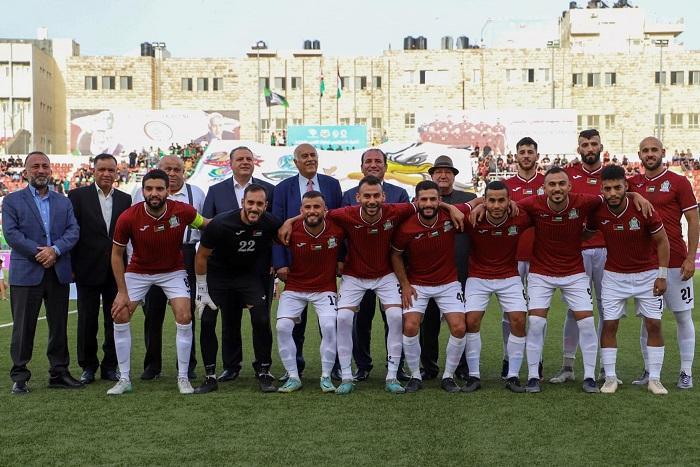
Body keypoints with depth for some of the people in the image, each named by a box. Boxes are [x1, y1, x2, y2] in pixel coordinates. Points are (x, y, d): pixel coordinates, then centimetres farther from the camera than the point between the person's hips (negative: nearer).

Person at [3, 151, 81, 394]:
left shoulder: (64, 202, 14)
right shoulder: (12, 200, 4)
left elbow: (73, 231, 2)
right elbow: (11, 233, -7)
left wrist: (55, 250, -15)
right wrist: (38, 252, -17)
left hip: (59, 273, 3)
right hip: (26, 273, -3)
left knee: (59, 325, 9)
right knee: (23, 327, 1)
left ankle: (59, 372, 18)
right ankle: (19, 377, 10)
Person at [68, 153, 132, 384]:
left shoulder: (125, 199, 8)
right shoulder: (77, 196, 0)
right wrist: (71, 266, -7)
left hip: (116, 270, 2)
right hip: (88, 269, -2)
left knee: (114, 320, 7)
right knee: (87, 321, 6)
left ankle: (110, 366, 18)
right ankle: (88, 366, 19)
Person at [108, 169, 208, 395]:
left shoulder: (182, 211, -23)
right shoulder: (128, 218, -23)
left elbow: (206, 225, 1)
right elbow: (117, 254, -9)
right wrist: (122, 292, -11)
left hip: (174, 271, 0)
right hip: (138, 272, 1)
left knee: (184, 318, -13)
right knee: (120, 317, -7)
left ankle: (183, 378, 3)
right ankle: (124, 379, 6)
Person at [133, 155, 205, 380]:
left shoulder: (196, 194, 10)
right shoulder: (143, 194, 8)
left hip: (186, 256, 0)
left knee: (186, 311, 3)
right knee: (153, 311, 3)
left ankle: (187, 365, 13)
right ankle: (152, 365, 14)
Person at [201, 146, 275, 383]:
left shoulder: (269, 190, 4)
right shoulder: (216, 191, 7)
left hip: (261, 264, -1)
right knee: (230, 317, 7)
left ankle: (262, 365, 15)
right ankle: (231, 366, 17)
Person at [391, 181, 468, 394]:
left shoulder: (450, 216, -17)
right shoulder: (406, 228, -18)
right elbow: (396, 255, 0)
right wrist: (404, 284, -5)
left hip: (449, 284, 1)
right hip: (417, 285, -1)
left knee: (459, 328, -9)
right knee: (410, 327, -15)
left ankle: (448, 376, 11)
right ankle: (415, 376, 5)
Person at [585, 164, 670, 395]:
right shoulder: (597, 213, -14)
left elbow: (662, 241, -8)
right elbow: (585, 234, 7)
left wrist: (662, 275, -9)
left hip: (647, 274, -1)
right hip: (614, 276, 1)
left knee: (654, 324, 0)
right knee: (609, 324, -2)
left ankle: (654, 379, 11)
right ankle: (610, 377, 9)